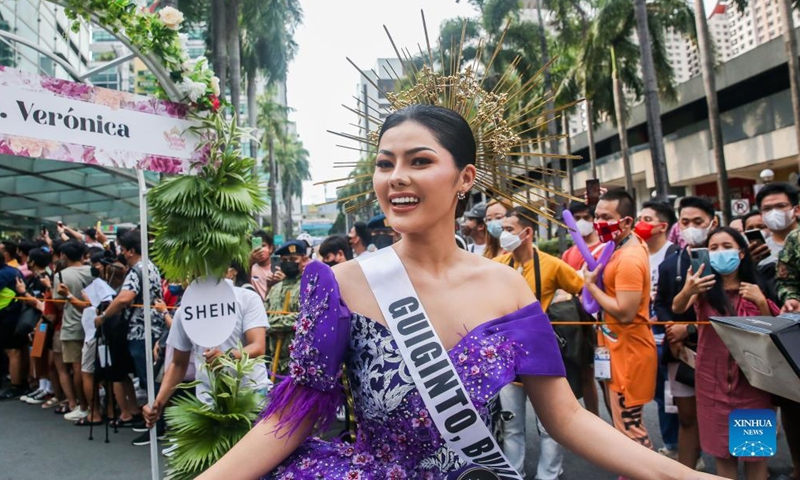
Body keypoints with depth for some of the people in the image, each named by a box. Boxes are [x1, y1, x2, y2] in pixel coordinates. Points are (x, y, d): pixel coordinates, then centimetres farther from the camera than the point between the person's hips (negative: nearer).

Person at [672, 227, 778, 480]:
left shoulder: (756, 287, 1)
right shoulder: (704, 285, -5)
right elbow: (677, 308, -23)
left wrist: (761, 302, -14)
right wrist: (687, 291, -45)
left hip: (751, 375, 1)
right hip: (713, 375, 0)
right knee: (721, 445, 9)